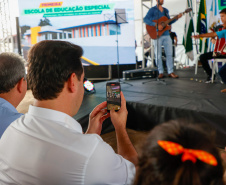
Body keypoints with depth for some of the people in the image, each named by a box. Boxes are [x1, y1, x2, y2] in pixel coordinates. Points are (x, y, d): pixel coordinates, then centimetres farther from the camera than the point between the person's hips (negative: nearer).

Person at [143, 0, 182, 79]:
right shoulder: (152, 10, -2)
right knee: (158, 55, 0)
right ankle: (160, 72, 9)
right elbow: (145, 19, -15)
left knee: (169, 54, 3)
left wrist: (177, 17, 6)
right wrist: (156, 25, -24)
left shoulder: (165, 10, 17)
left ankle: (170, 72, 9)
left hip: (166, 35, 5)